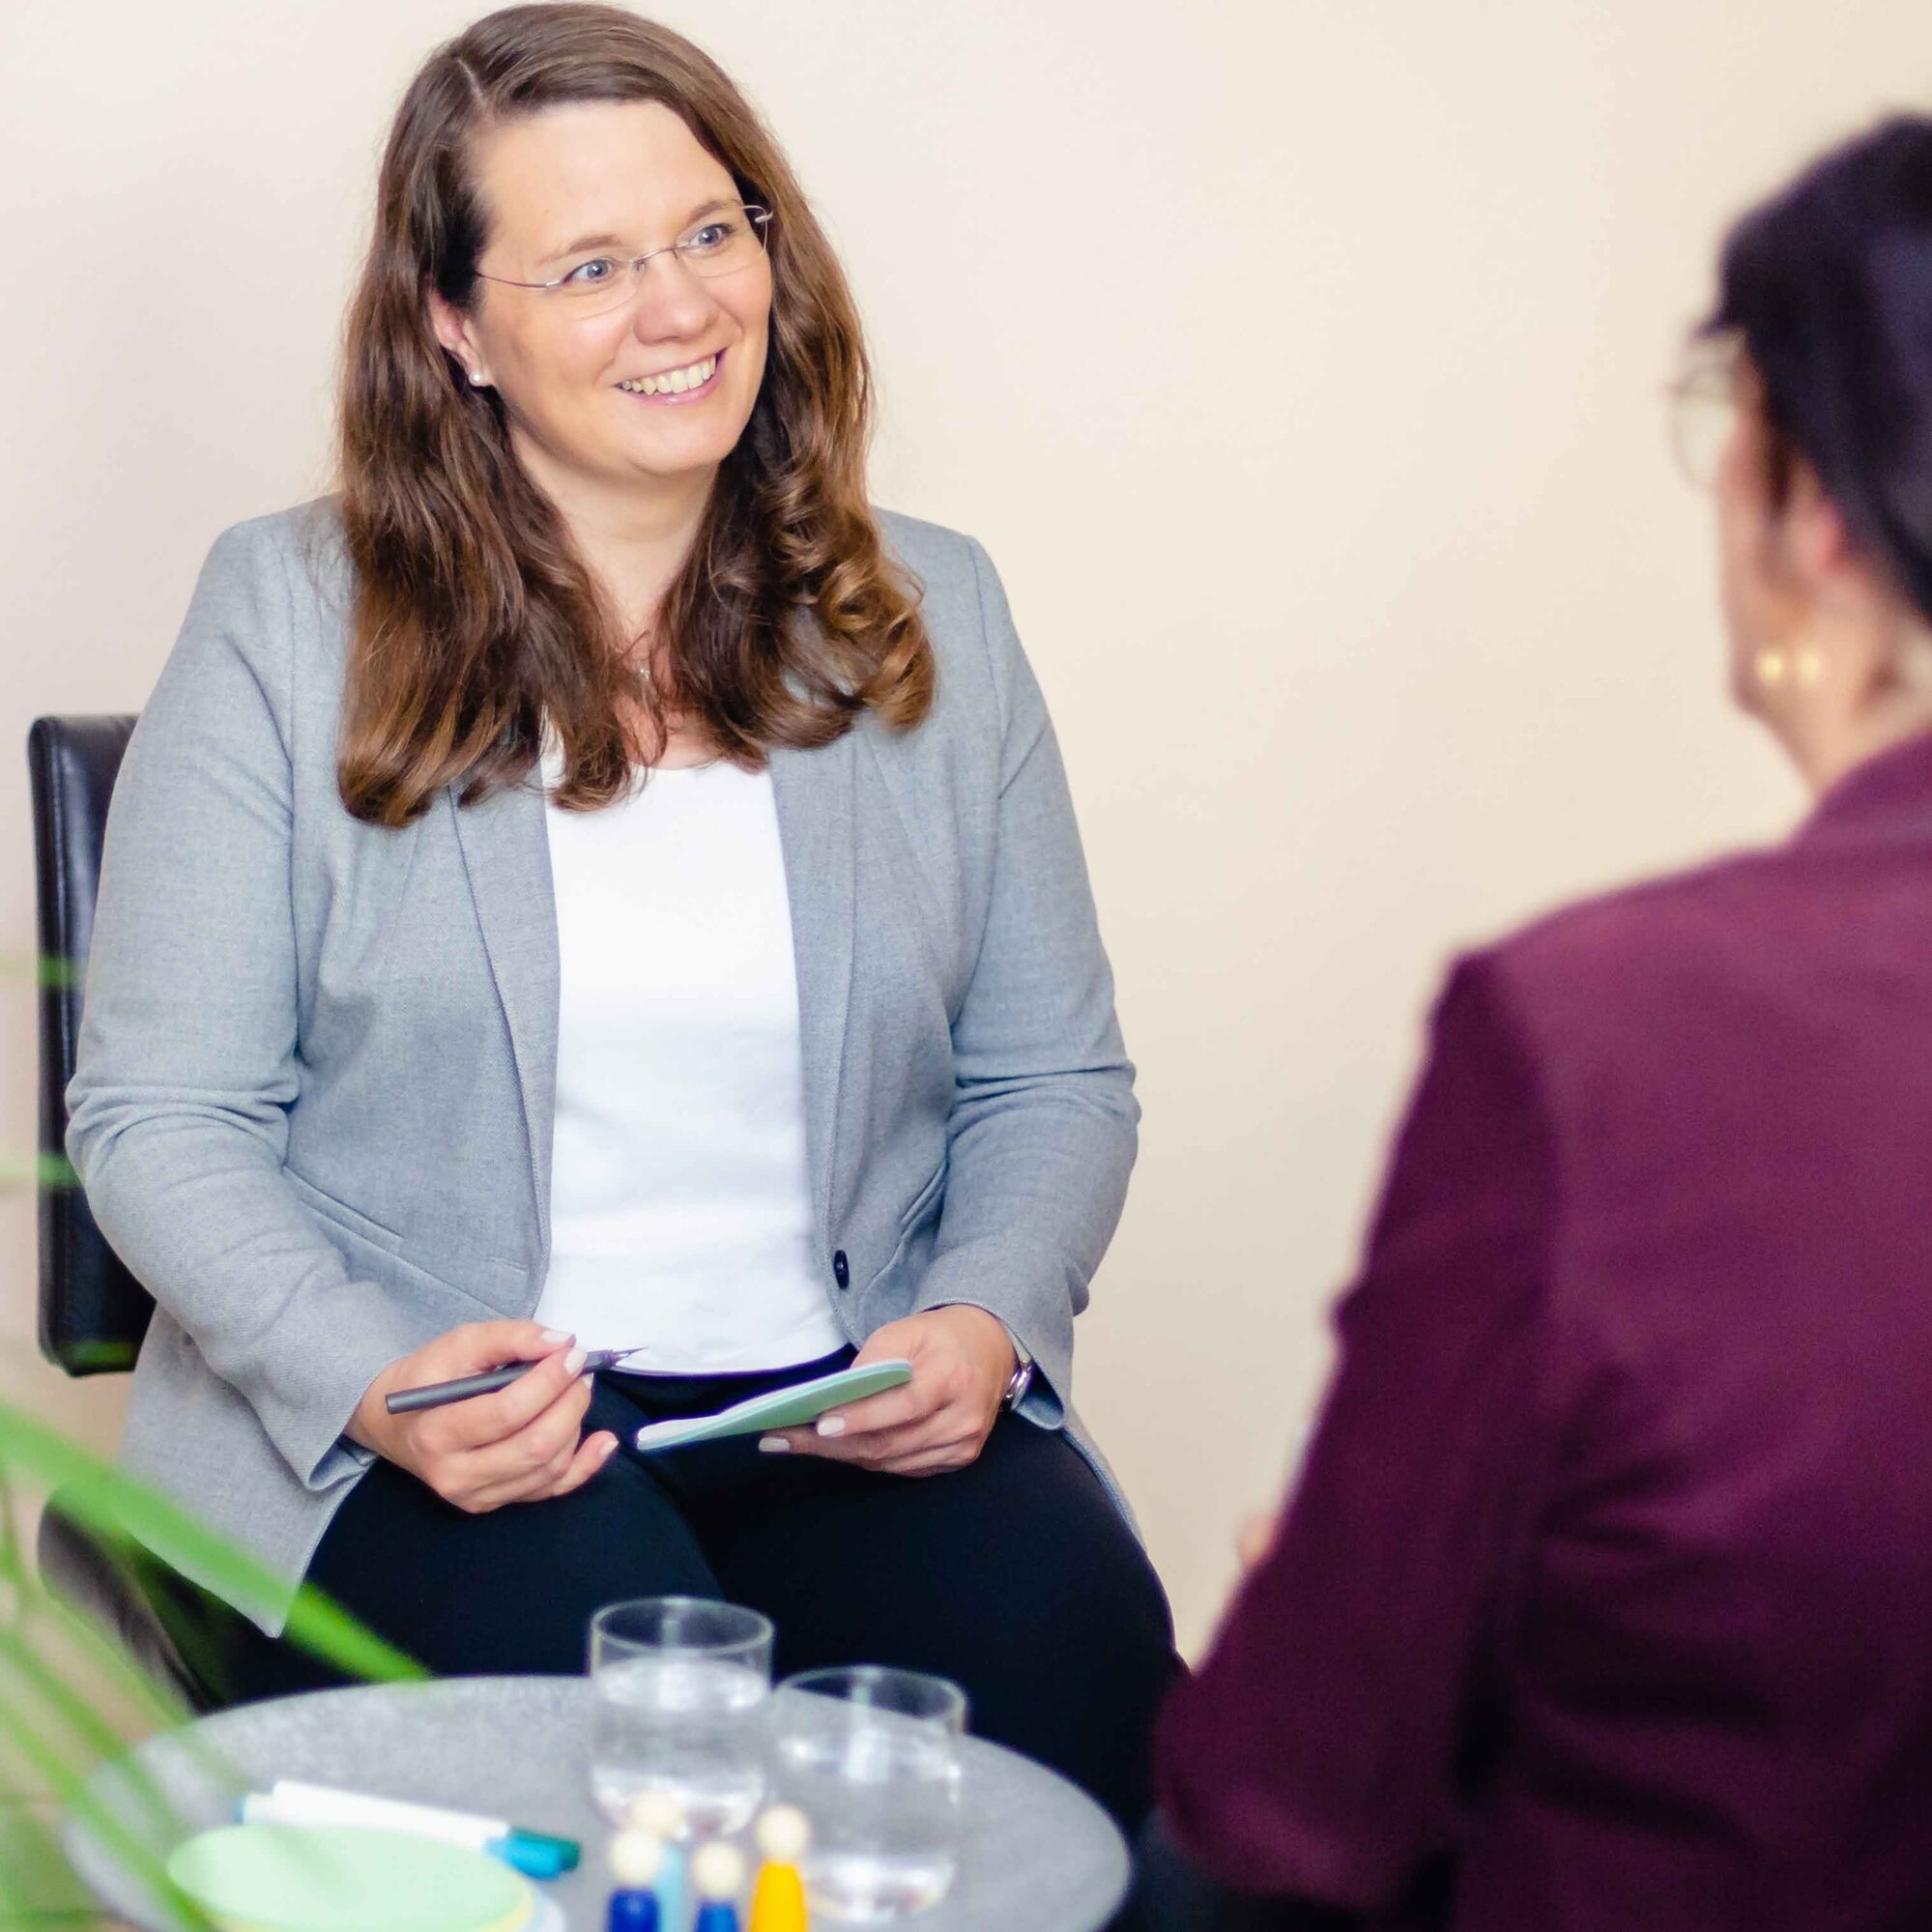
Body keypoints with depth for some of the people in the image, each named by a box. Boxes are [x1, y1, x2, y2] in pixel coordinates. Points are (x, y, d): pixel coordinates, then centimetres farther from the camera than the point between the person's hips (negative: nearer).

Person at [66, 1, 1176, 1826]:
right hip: (419, 1438, -2)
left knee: (1071, 1650, -27)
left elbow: (1055, 1079, 13)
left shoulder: (931, 617, 10)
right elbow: (159, 1114, -1)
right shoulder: (289, 618, 1)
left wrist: (988, 1318, -7)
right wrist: (373, 1379, -18)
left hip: (851, 1403, 3)